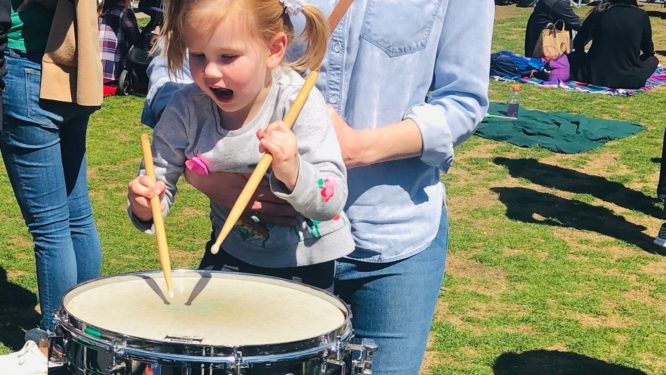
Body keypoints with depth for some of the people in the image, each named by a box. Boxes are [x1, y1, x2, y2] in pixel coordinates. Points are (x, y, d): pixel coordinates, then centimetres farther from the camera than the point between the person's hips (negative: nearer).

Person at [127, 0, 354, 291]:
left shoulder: (298, 103, -26)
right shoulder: (187, 107, -16)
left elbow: (332, 202, -29)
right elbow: (160, 177, -7)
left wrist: (293, 172, -50)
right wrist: (146, 206, -31)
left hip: (306, 258, -3)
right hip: (232, 250, 3)